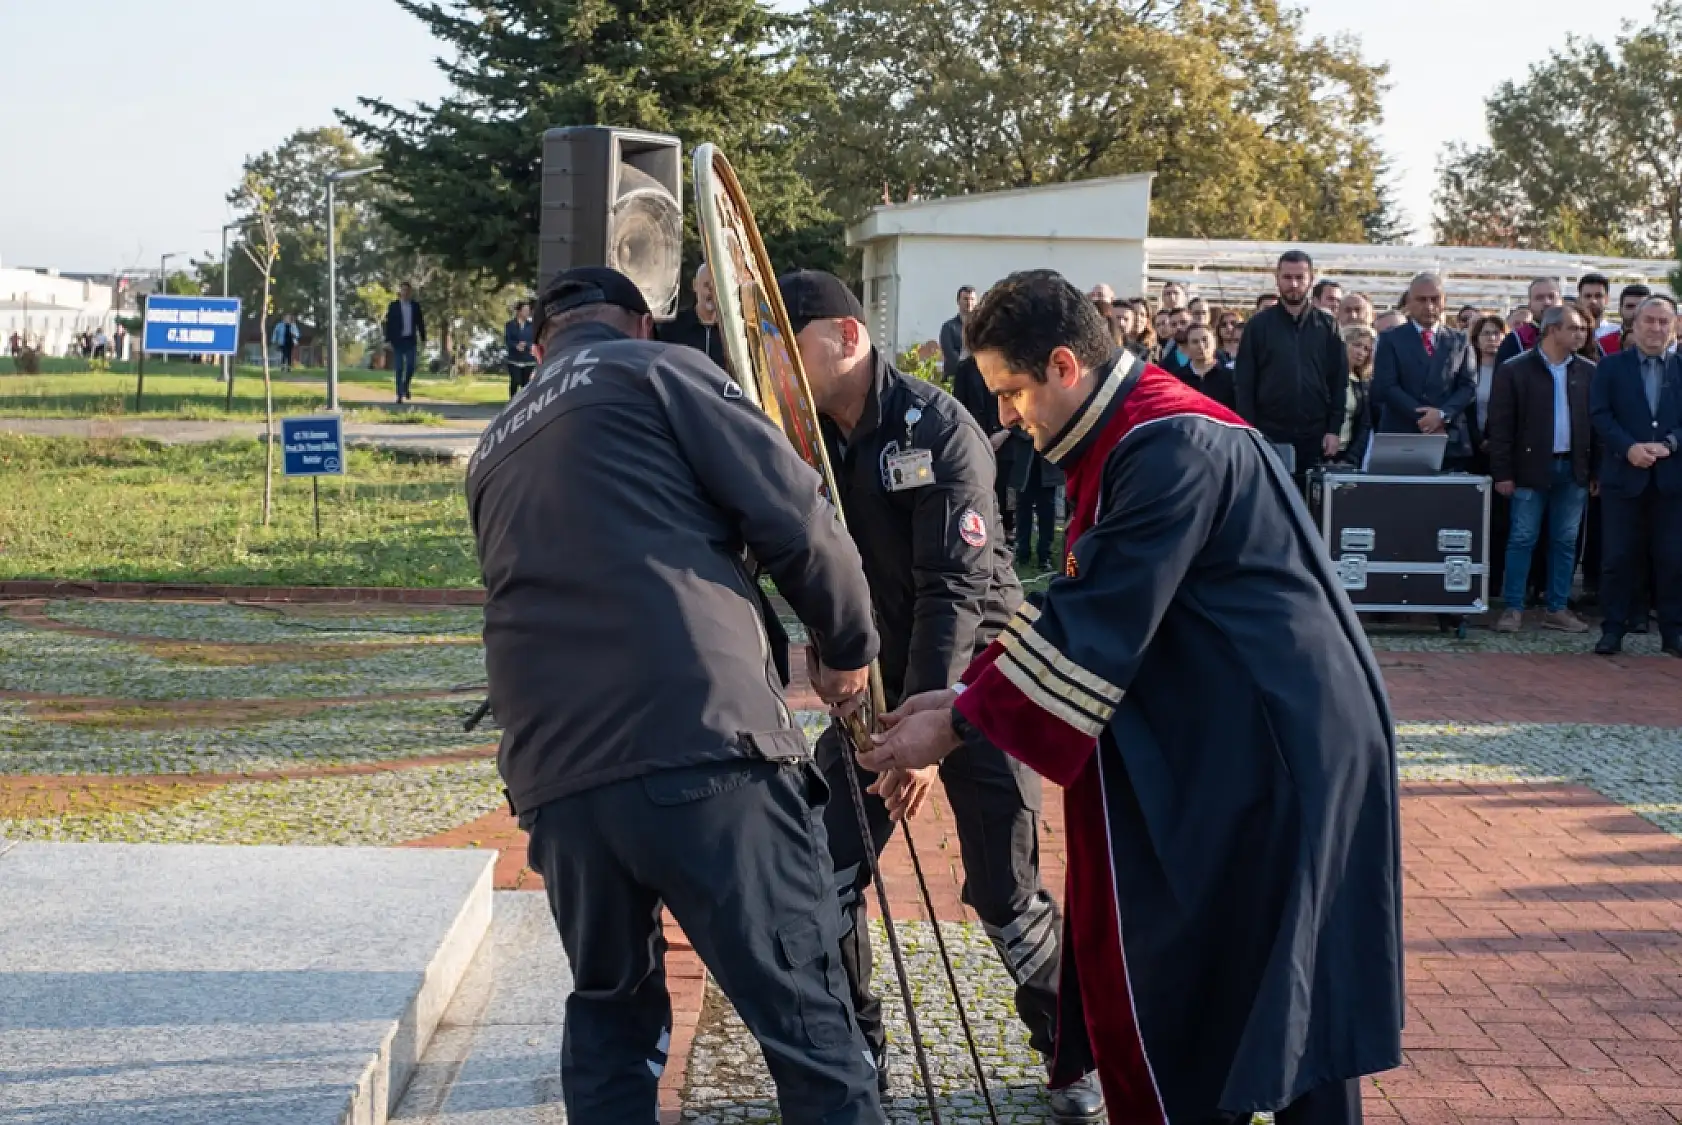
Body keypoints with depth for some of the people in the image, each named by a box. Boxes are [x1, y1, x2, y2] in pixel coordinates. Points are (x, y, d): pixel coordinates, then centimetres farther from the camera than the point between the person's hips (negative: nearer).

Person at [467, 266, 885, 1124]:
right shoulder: (659, 371, 9)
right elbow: (794, 519, 1)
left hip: (558, 773, 6)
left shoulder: (496, 451, 27)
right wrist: (850, 645, 16)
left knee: (609, 1016, 23)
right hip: (702, 742, -6)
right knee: (807, 1022, 0)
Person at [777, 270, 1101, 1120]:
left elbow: (953, 589, -24)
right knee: (823, 876, -3)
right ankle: (857, 1051, 18)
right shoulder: (807, 435, -1)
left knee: (1003, 892, -3)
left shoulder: (938, 429, -18)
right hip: (871, 681, 5)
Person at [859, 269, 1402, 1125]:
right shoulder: (1128, 437, 11)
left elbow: (1093, 626, -22)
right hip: (1217, 742, 10)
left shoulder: (1170, 447, -20)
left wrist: (958, 725, -15)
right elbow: (1086, 606, 14)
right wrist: (965, 692, 6)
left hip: (1273, 753, -10)